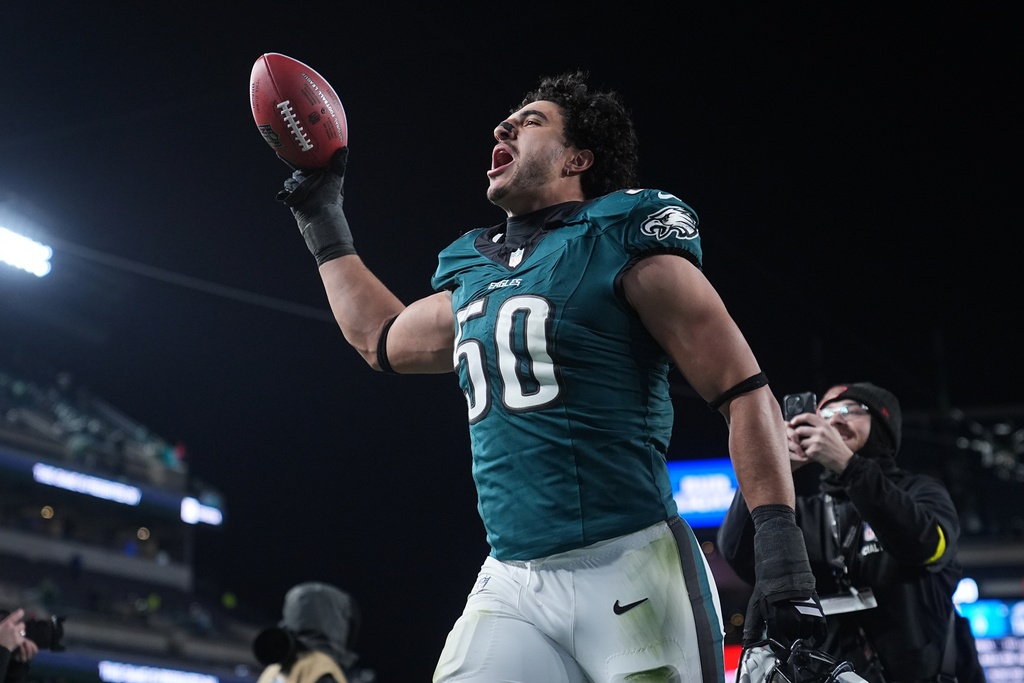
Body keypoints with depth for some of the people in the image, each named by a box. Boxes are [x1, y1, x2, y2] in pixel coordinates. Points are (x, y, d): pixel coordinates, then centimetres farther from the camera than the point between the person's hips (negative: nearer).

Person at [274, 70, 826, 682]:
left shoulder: (624, 243, -2)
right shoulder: (473, 276, 18)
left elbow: (745, 391, -7)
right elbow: (381, 339, 38)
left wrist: (780, 539, -17)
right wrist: (323, 219, 41)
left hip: (631, 570, -6)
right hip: (510, 585, 6)